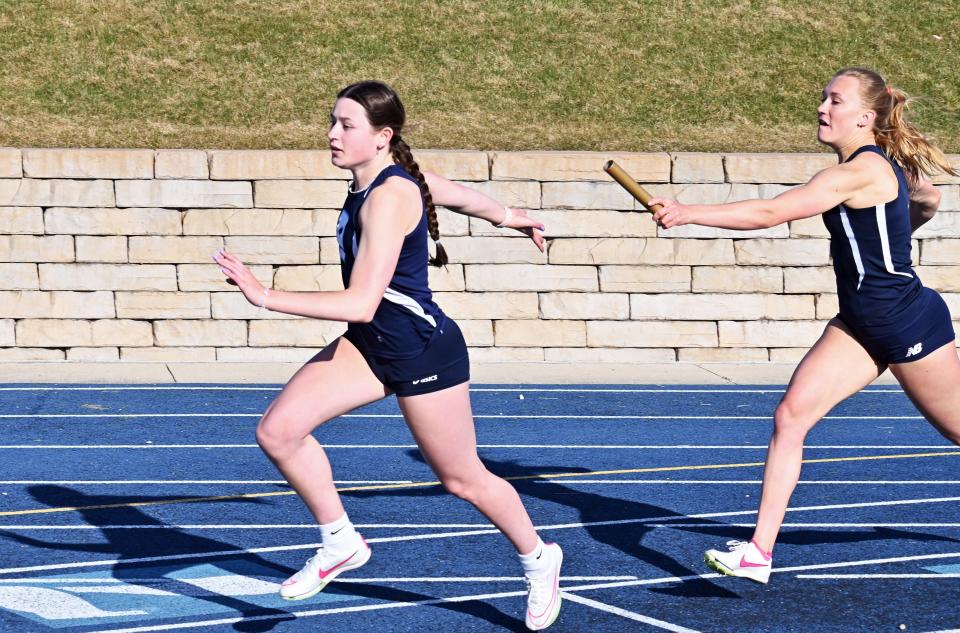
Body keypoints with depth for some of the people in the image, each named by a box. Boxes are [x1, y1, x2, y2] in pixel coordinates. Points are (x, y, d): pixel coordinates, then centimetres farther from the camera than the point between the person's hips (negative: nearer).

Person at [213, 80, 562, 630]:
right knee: (279, 430, -9)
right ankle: (341, 543, 9)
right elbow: (461, 195, 17)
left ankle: (539, 559, 36)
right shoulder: (388, 177, -1)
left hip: (424, 350, -8)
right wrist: (511, 217, 37)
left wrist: (266, 298, -38)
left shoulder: (389, 197, -27)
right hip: (369, 344, 8)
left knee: (462, 478, 10)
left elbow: (362, 302, -35)